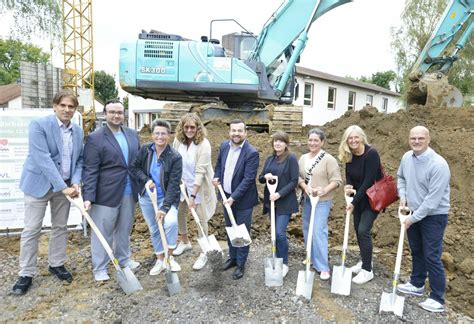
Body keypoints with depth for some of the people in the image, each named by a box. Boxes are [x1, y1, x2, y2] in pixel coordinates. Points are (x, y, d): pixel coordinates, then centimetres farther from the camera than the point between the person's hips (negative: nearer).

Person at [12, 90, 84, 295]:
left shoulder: (78, 132, 5)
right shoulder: (39, 124, -13)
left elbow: (79, 160, 9)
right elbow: (42, 158, -21)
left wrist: (75, 183, -9)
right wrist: (62, 186, -23)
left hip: (65, 185, 5)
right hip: (39, 183, -5)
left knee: (60, 227, 13)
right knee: (31, 230, 2)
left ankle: (56, 264, 28)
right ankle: (26, 273, 16)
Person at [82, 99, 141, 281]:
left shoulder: (133, 135, 8)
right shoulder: (95, 138, -9)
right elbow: (90, 170, -13)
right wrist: (88, 197, -18)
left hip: (129, 193, 5)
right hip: (107, 193, -5)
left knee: (124, 229, 18)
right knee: (102, 231, 7)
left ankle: (124, 258, 36)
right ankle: (99, 268, 21)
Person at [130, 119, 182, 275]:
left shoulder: (175, 157, -18)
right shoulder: (145, 149, -8)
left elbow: (173, 185, -21)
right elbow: (134, 167, 5)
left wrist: (164, 207, -27)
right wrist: (146, 179, -14)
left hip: (166, 198, -3)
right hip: (146, 198, 4)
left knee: (171, 222, -26)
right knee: (154, 229, 12)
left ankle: (169, 257, -1)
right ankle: (160, 260, 33)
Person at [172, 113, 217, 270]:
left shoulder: (203, 144, -23)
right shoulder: (178, 140, -7)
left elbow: (200, 171, -25)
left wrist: (193, 195, -26)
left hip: (199, 186, -5)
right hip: (182, 184, 6)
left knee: (201, 218, 2)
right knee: (178, 212, 17)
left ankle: (203, 253, 19)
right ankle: (185, 242, 42)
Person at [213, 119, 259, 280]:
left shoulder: (251, 153, -21)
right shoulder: (224, 145, -1)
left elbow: (248, 179, -23)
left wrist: (233, 197, -25)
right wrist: (216, 176, -1)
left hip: (242, 199, -6)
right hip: (226, 196, 6)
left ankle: (241, 264, 24)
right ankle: (232, 257, 39)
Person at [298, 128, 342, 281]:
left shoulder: (329, 159, -12)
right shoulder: (303, 158, 6)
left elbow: (336, 180, -13)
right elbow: (298, 177, 4)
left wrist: (324, 190, -27)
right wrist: (305, 187, -14)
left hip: (323, 201, -6)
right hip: (307, 199, 6)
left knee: (318, 231, -11)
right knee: (307, 229, 14)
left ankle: (323, 267, 0)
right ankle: (313, 257, 35)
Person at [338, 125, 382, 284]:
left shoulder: (371, 153, -22)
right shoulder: (349, 156, -1)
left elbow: (368, 181, -24)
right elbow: (349, 175, 3)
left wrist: (354, 202, -23)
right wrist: (348, 186, -22)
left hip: (372, 198, -7)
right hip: (358, 198, 7)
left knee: (363, 231, -11)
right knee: (358, 230, 12)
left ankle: (367, 270, 2)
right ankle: (365, 261, 31)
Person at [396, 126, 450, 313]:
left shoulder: (438, 164, -24)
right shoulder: (407, 157, -2)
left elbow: (433, 199, -25)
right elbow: (401, 177, 17)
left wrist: (413, 218, -21)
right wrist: (403, 196, 0)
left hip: (434, 216, -7)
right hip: (414, 213, 7)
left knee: (432, 257, -3)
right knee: (416, 251, 20)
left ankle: (438, 299, 12)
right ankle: (416, 284, 38)